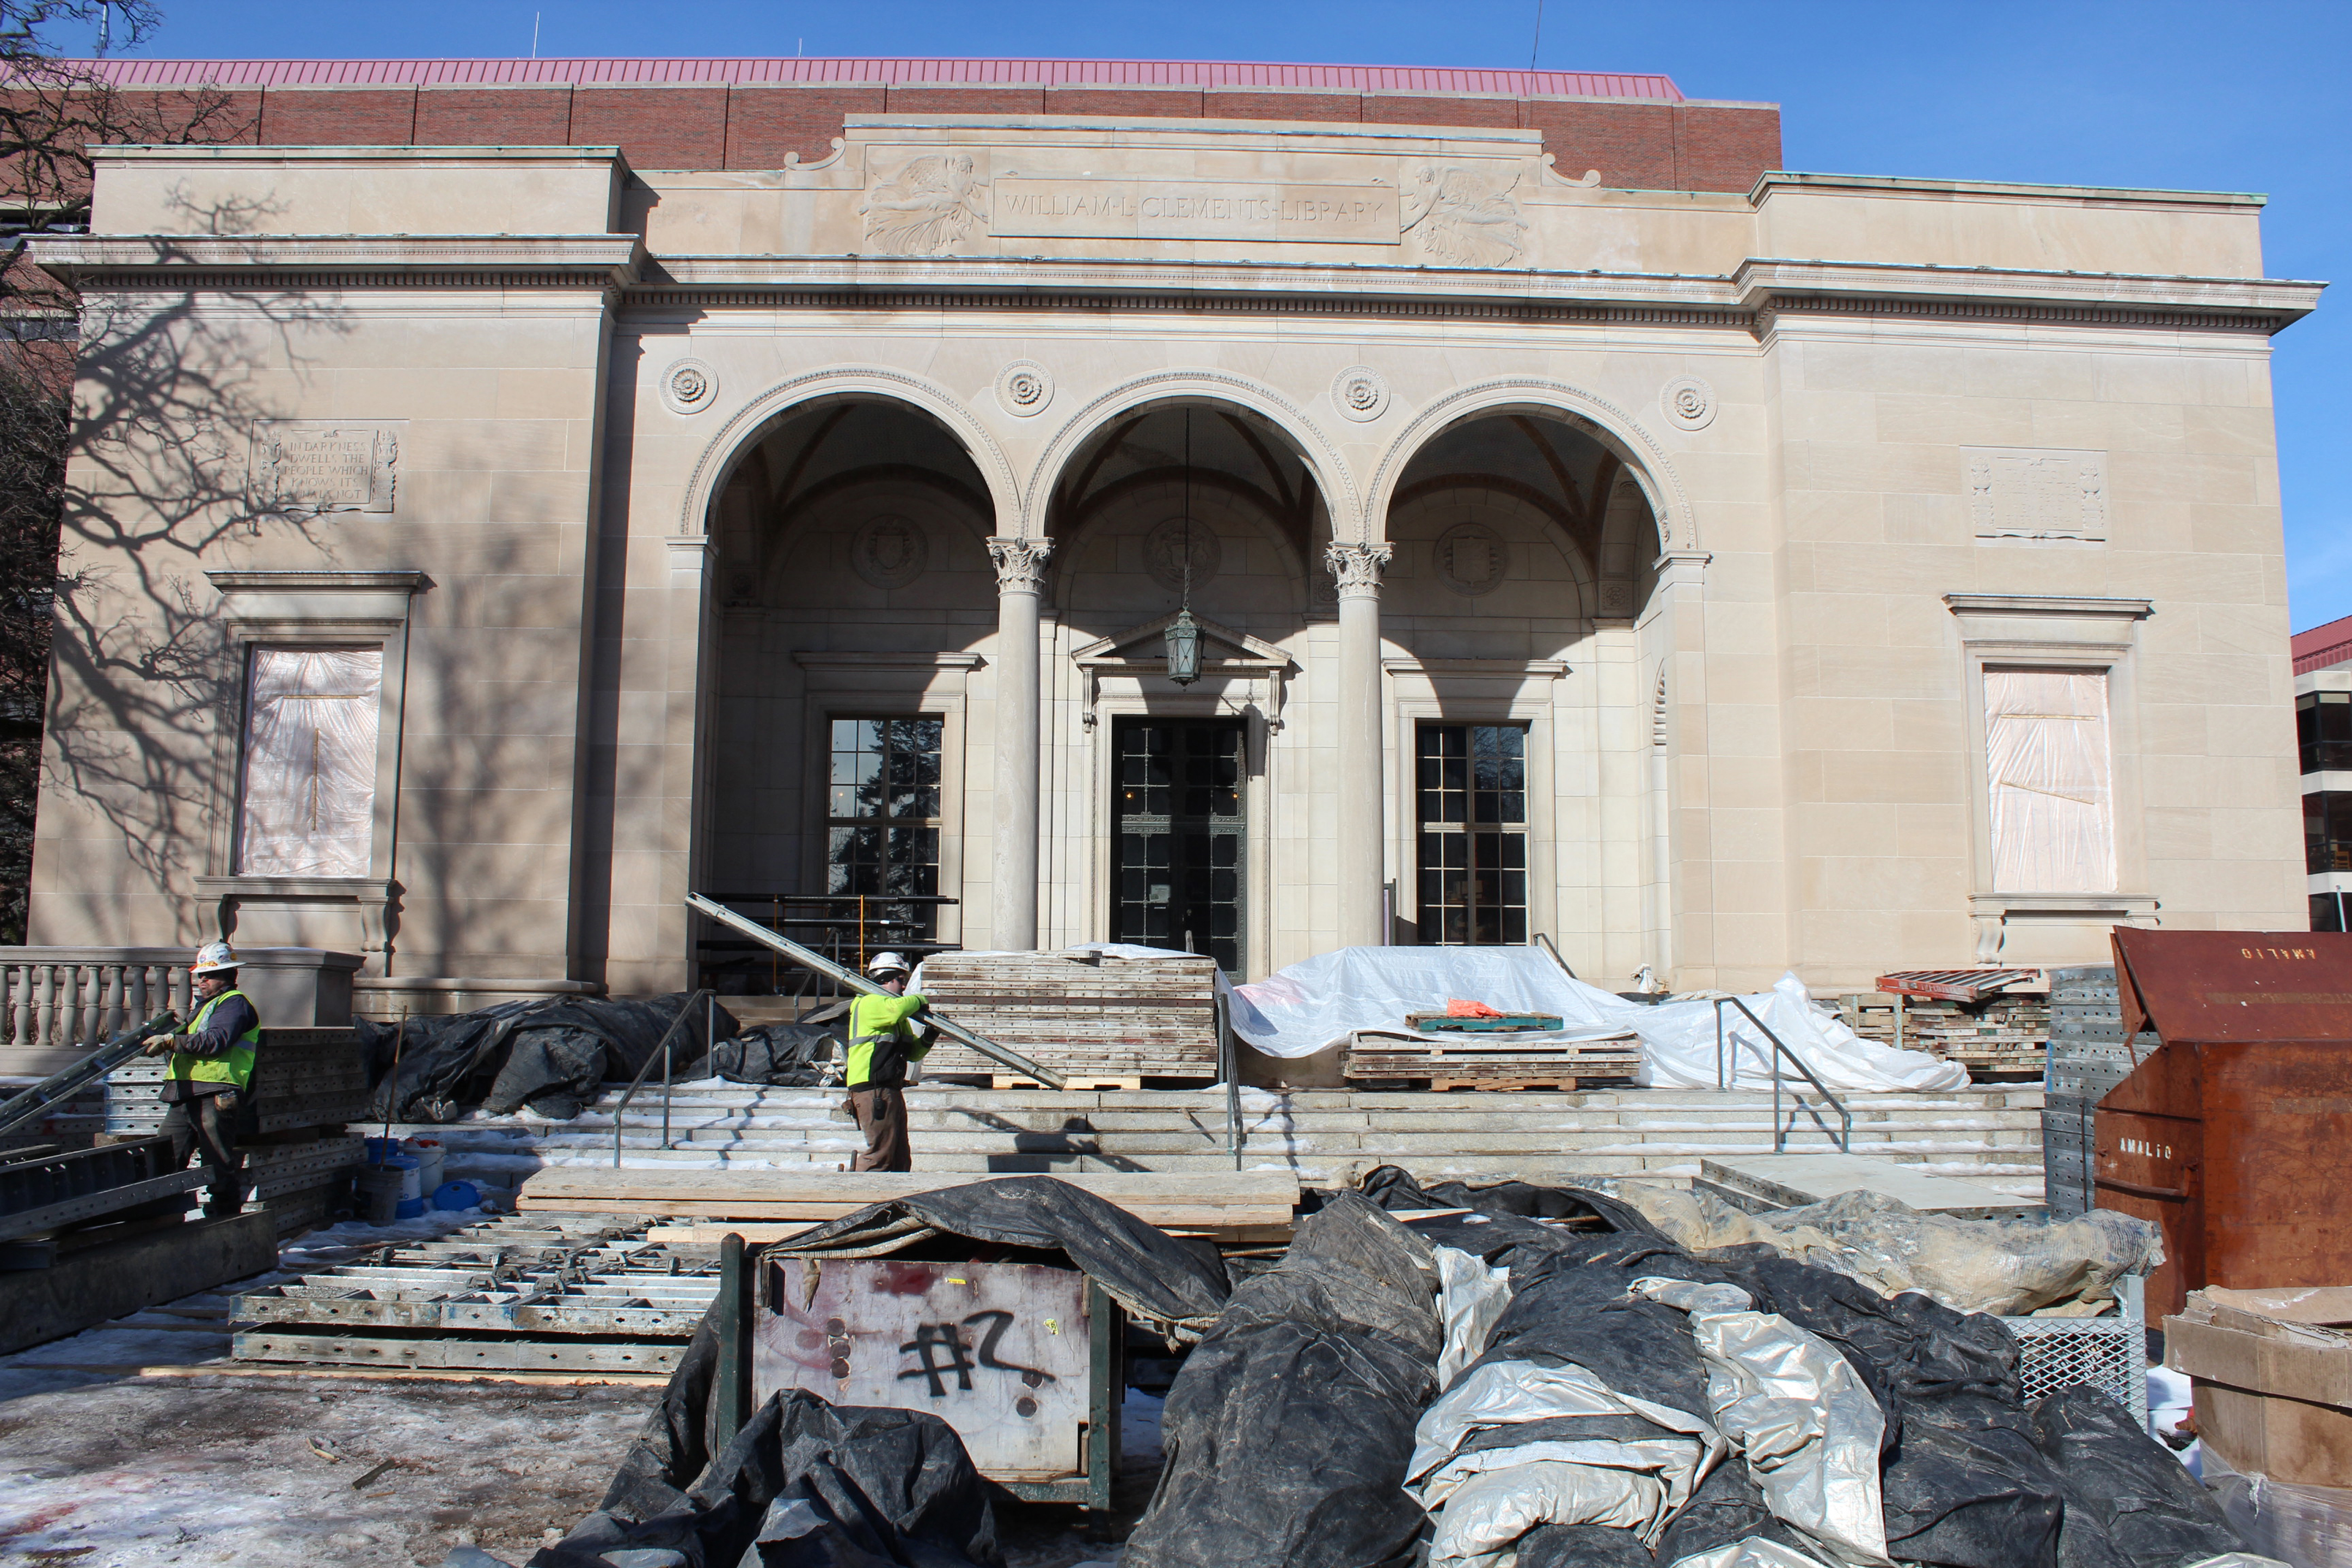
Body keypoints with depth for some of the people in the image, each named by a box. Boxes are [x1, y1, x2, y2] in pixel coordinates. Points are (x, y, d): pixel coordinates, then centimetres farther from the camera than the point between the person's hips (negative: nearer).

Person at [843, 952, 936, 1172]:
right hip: (873, 1090, -10)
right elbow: (895, 1010, -30)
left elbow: (913, 1053, 25)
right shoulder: (870, 1003, -7)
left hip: (891, 1091, 10)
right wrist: (918, 1001, -11)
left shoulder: (898, 1020, 25)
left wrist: (928, 1038, 5)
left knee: (901, 1157, 9)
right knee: (881, 1154, -12)